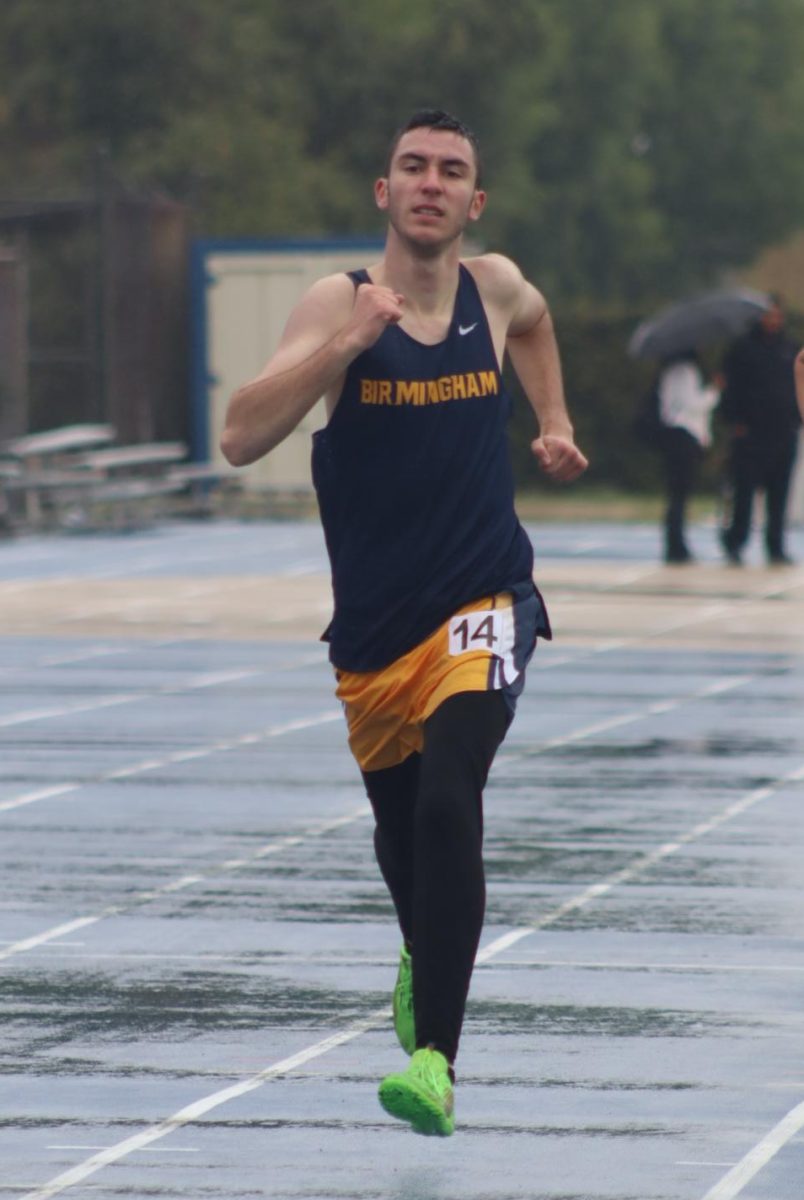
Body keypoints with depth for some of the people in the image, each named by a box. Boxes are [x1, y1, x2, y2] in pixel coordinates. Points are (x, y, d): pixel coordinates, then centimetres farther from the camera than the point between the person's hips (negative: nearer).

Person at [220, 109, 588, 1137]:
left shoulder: (495, 288, 0)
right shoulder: (338, 303, -10)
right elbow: (241, 439, -24)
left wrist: (553, 423, 20)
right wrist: (347, 344, -31)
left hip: (483, 607, -1)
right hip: (374, 627, 1)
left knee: (448, 800, -24)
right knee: (400, 826, 19)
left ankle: (436, 1062, -25)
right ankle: (425, 959, 54)